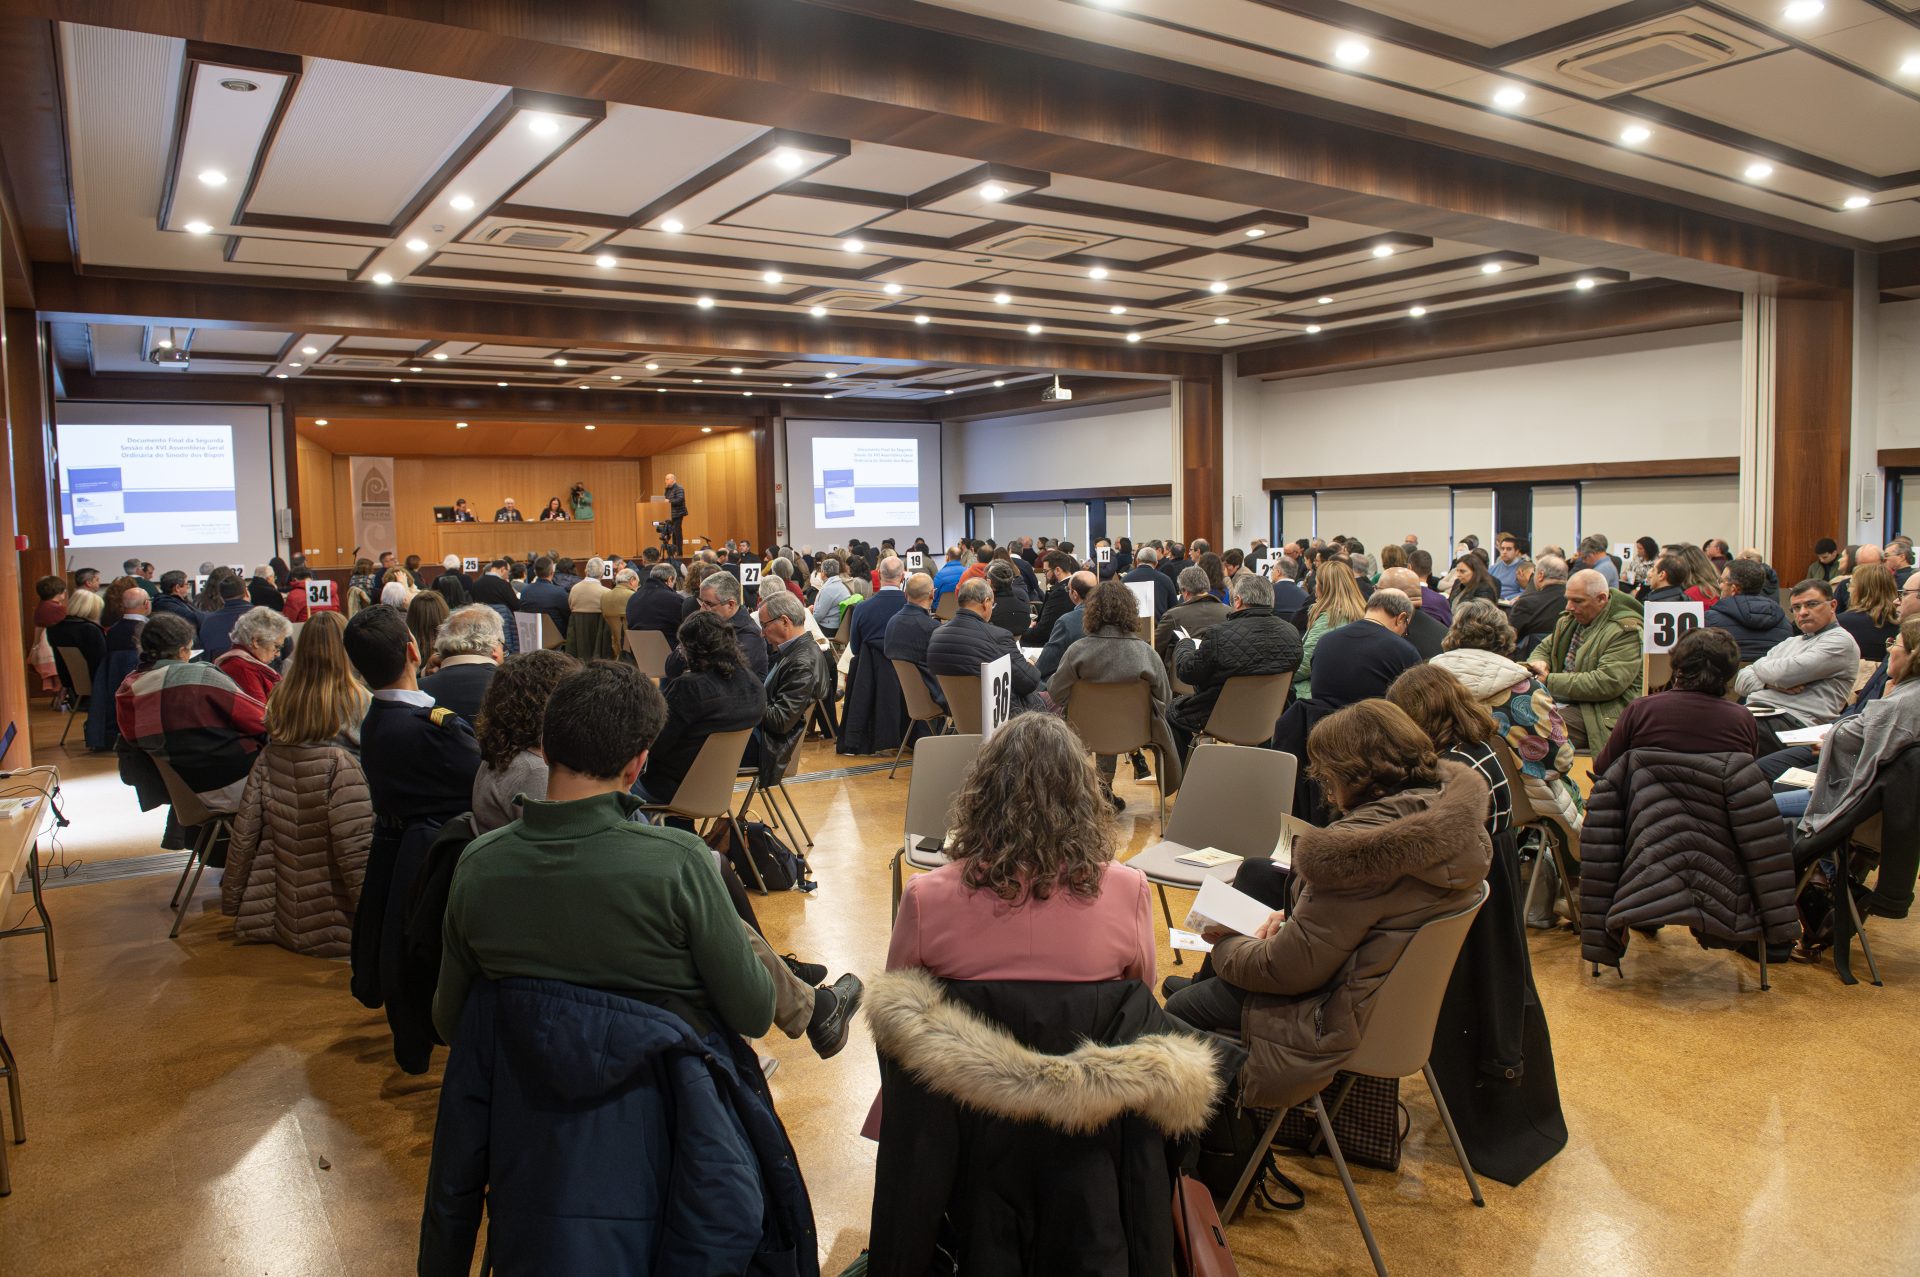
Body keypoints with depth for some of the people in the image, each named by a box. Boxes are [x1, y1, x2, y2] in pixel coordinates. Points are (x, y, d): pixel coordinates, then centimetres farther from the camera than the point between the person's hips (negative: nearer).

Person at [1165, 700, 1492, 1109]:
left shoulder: (1362, 844, -31)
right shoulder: (1451, 812, -4)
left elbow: (1289, 970, -23)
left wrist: (1226, 946, -5)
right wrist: (1297, 917, 3)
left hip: (1351, 1020, -10)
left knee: (1181, 1009, 6)